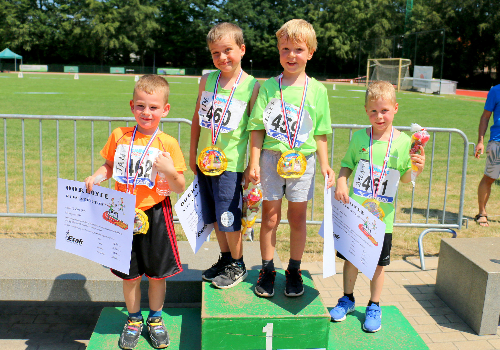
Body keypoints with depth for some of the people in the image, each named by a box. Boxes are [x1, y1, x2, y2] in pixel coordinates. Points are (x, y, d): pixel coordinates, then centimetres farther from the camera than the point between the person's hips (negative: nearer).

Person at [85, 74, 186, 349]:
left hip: (155, 216, -1)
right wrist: (96, 177, -6)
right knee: (130, 274, 13)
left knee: (157, 273, 12)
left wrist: (170, 171, -25)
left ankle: (155, 319, 35)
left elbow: (180, 189, -6)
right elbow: (110, 166, 13)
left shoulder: (168, 144, -8)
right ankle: (134, 320, 35)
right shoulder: (119, 136, -1)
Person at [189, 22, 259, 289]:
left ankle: (238, 265, 21)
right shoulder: (207, 80, 4)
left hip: (231, 163, -5)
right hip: (205, 160, 5)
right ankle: (225, 258, 34)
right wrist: (193, 154, 13)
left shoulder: (252, 86, -9)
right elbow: (197, 118, 12)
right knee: (214, 217, 15)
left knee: (229, 217, 0)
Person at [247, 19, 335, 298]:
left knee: (298, 218, 9)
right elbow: (257, 128, 0)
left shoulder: (317, 90, 3)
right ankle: (267, 270, 23)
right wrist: (254, 162, -5)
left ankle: (294, 270, 25)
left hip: (303, 160, 1)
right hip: (271, 158, 0)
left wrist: (325, 164, 1)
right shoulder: (269, 86, 0)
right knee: (270, 217, 7)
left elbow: (320, 133, 7)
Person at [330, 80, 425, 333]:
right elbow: (346, 165, 8)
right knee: (350, 258, 13)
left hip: (383, 215, -1)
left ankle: (374, 306, 30)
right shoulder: (359, 137, -1)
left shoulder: (403, 141, -3)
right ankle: (347, 298, 35)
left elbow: (405, 178, 3)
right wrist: (341, 183, -9)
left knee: (378, 263, 10)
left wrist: (416, 169, -16)